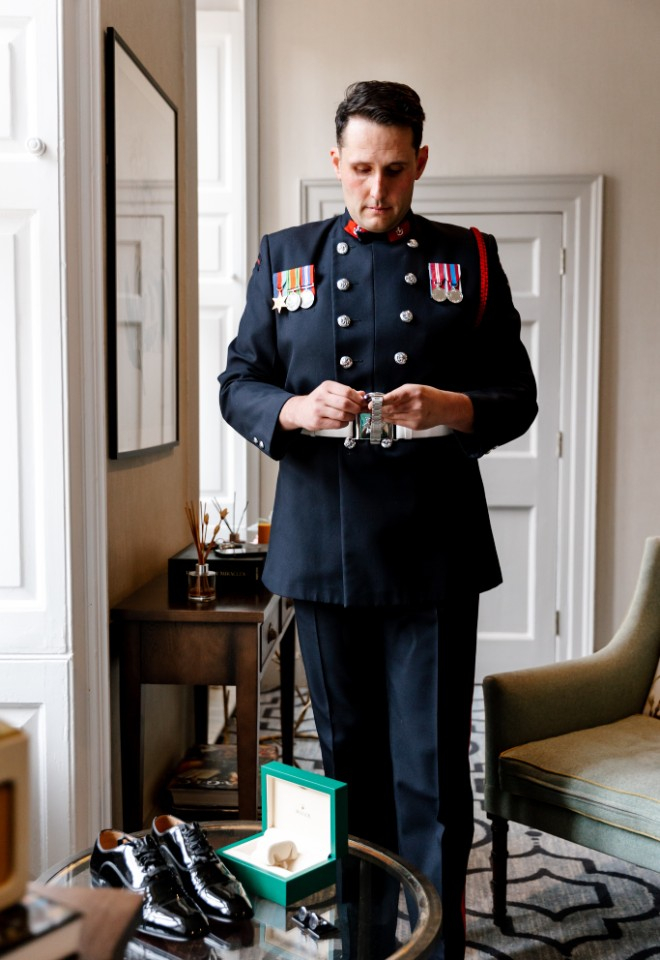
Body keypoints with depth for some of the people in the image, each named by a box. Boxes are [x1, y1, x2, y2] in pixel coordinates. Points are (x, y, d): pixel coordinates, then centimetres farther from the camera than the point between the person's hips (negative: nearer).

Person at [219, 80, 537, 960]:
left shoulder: (469, 258, 6)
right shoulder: (286, 257, 9)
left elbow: (518, 398, 5)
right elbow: (236, 385, 8)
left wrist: (449, 408, -17)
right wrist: (297, 409, -14)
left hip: (433, 551, -1)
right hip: (323, 547, 2)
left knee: (430, 762, 2)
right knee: (349, 752, 14)